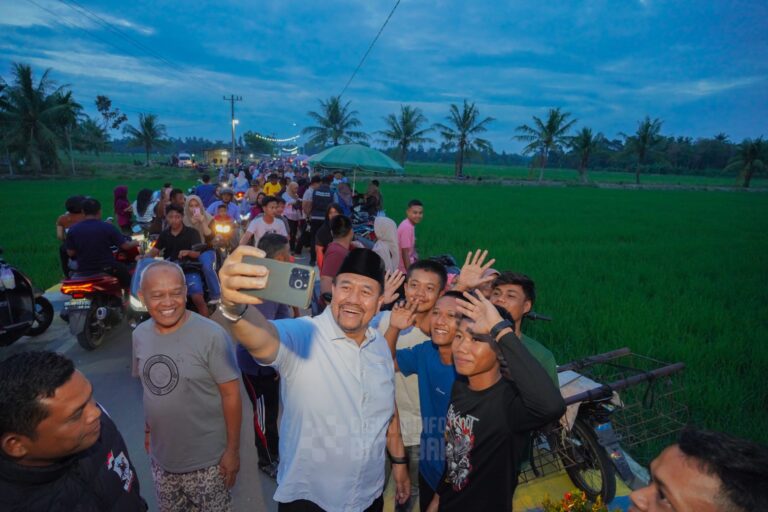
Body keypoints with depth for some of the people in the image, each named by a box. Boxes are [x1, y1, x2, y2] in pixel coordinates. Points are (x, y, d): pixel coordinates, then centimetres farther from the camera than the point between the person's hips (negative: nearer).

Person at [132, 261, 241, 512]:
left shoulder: (211, 335, -22)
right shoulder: (140, 334, -4)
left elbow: (231, 394, -17)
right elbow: (148, 386, 9)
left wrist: (233, 449, -14)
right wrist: (148, 429, 11)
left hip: (206, 459, -5)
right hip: (161, 456, 5)